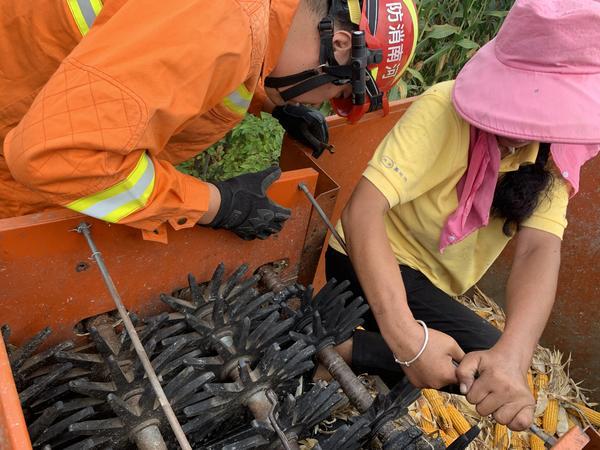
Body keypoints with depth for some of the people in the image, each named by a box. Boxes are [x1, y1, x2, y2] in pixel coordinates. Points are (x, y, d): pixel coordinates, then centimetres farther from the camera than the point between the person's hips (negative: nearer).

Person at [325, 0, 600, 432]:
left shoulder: (556, 151, -8)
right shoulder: (445, 109, -25)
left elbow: (540, 249, -23)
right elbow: (362, 211, -35)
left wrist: (511, 357, -42)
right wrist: (407, 338, -47)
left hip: (433, 287, 7)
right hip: (376, 266, -7)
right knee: (486, 354, -23)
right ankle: (333, 349, -15)